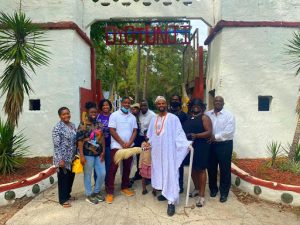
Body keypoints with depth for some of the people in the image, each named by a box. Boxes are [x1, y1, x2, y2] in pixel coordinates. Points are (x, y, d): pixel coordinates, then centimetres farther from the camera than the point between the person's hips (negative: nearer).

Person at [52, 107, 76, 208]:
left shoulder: (72, 125, 7)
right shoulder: (58, 127, -16)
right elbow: (56, 145, -18)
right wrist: (61, 159, -20)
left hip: (72, 157, 7)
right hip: (63, 158, -7)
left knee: (71, 177, 17)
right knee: (63, 178, 5)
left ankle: (67, 195, 35)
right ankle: (63, 199, 19)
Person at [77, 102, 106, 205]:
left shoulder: (99, 124, 8)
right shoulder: (83, 125, -10)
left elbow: (102, 138, 10)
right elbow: (80, 140, -12)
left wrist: (103, 151, 3)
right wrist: (82, 155, -16)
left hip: (99, 154, 6)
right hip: (88, 154, -5)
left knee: (102, 174, 10)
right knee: (88, 175, 8)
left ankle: (96, 192, 31)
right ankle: (89, 195, 25)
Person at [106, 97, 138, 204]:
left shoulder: (132, 117, 9)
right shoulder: (114, 115, -5)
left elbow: (134, 131, 5)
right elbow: (112, 131, -10)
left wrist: (129, 143, -11)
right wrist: (122, 143, -13)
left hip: (129, 146, 5)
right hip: (117, 146, -4)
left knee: (127, 167, 13)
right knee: (113, 168, -2)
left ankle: (125, 187, 29)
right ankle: (110, 192, 6)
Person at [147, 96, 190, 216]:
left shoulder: (173, 118, -6)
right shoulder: (154, 119, 12)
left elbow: (179, 133, -10)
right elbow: (150, 135, 18)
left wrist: (186, 144, -21)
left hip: (169, 150, -6)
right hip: (157, 151, 6)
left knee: (170, 173, -5)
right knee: (159, 171, 13)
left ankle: (171, 201, -2)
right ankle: (165, 192, 31)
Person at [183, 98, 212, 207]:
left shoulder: (204, 117, -5)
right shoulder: (189, 118, 13)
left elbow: (209, 132, -13)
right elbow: (185, 129, 20)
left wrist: (196, 135, -25)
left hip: (201, 147, -6)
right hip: (190, 146, 6)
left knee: (201, 169, 0)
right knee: (193, 168, 14)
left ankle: (201, 195, 7)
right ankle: (197, 189, 34)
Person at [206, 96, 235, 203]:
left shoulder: (229, 115, -4)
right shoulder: (207, 114, 6)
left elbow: (229, 131, -15)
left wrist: (215, 136, -18)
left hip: (224, 145, -3)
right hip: (210, 144, 3)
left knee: (224, 169, 5)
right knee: (211, 168, 13)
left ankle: (224, 192, 21)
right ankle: (213, 189, 32)